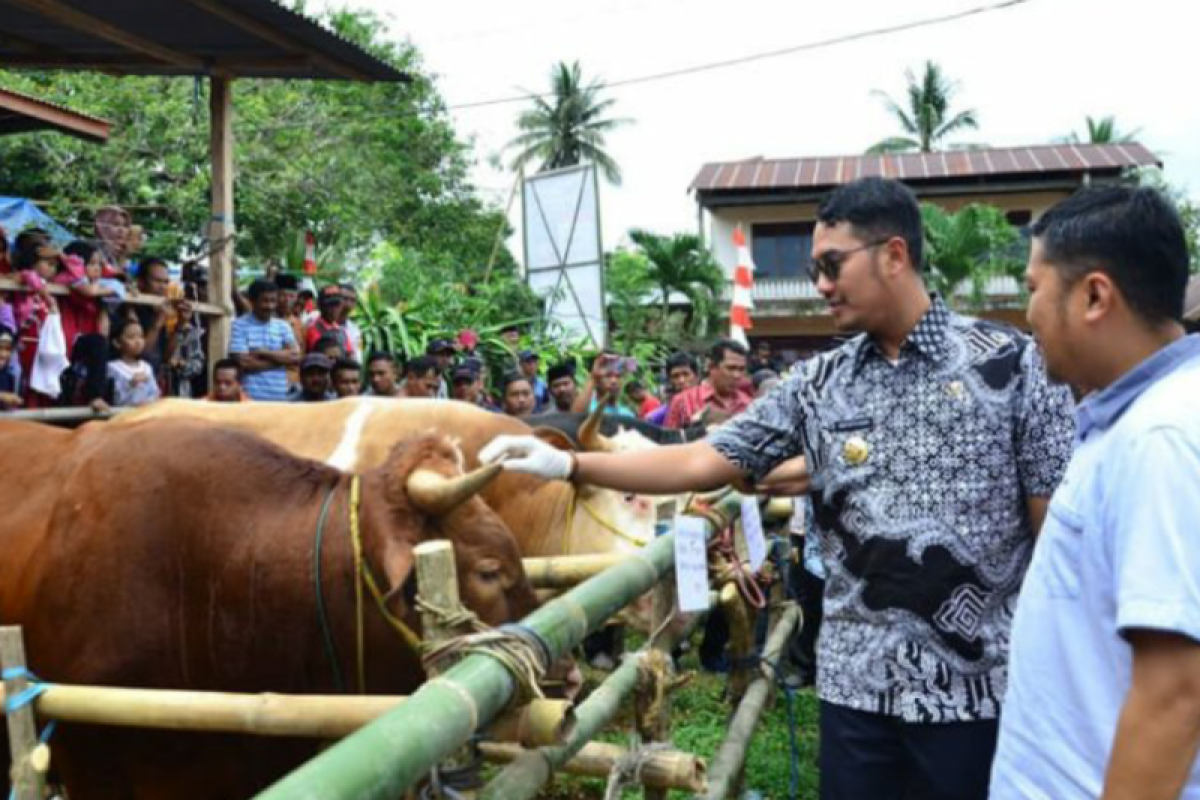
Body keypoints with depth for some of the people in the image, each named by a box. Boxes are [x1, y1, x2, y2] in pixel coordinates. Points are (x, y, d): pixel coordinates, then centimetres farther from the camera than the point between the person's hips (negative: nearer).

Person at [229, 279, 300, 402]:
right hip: (251, 397, -4)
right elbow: (244, 363, -11)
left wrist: (264, 352, -11)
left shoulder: (283, 326, 11)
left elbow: (295, 356, -2)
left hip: (280, 397, 4)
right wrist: (280, 359, -4)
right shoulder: (240, 325, -2)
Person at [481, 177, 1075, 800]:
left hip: (978, 685, -2)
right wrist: (566, 464, -5)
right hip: (856, 682, 3)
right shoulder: (817, 386, 3)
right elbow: (701, 463, 2)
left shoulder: (1012, 362, -5)